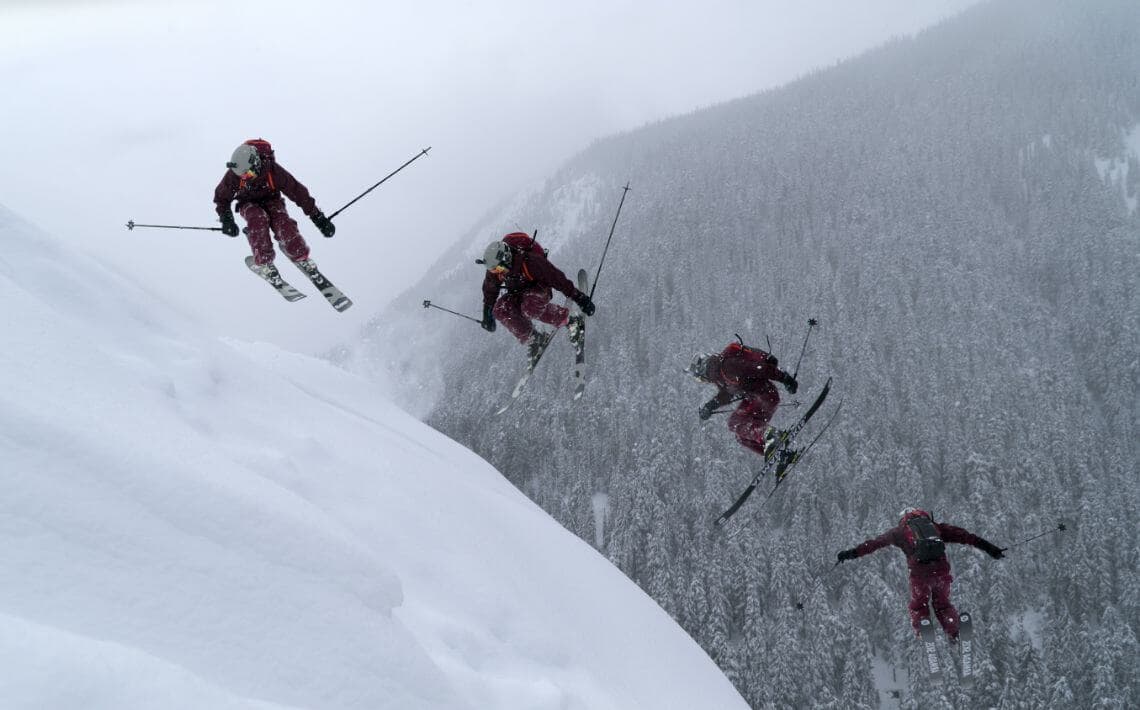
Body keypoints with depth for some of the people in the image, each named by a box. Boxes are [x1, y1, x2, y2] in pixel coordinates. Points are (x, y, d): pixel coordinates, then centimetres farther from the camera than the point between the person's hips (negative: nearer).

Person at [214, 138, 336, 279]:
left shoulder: (274, 171, -31)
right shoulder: (234, 174, -25)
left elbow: (298, 191, -24)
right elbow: (221, 197, -5)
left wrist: (318, 217, -21)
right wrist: (226, 219, -18)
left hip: (271, 200, -1)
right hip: (249, 204, 1)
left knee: (283, 223, -30)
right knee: (258, 219, -34)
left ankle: (301, 256, -9)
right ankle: (263, 261, -25)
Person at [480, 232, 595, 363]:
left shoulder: (529, 262, -34)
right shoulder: (494, 270, -17)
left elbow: (557, 278, -28)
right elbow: (489, 290, 4)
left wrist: (579, 298, -25)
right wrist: (487, 316, 9)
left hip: (539, 289, -6)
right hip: (516, 293, 6)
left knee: (530, 308, -37)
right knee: (500, 310, -22)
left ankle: (568, 320, -16)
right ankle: (532, 339, -11)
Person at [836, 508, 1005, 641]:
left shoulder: (900, 530, 20)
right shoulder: (935, 526, 24)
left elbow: (874, 542, 22)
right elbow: (963, 535, 21)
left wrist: (851, 553, 28)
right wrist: (990, 548, 23)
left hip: (920, 572, -2)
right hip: (941, 570, 2)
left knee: (919, 606, 17)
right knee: (942, 604, 22)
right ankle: (954, 636, 8)